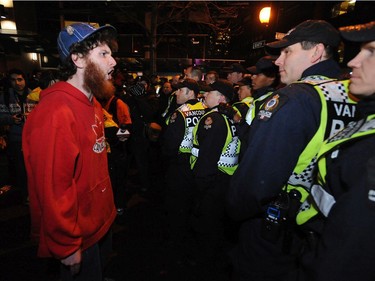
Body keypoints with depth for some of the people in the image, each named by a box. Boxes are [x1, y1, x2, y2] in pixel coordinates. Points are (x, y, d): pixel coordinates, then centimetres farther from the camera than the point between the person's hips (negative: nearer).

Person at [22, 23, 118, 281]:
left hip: (101, 221, 8)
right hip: (79, 239, -8)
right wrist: (67, 248, -16)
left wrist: (107, 208, 11)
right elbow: (51, 190, -26)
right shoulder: (55, 112, -27)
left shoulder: (92, 103, 3)